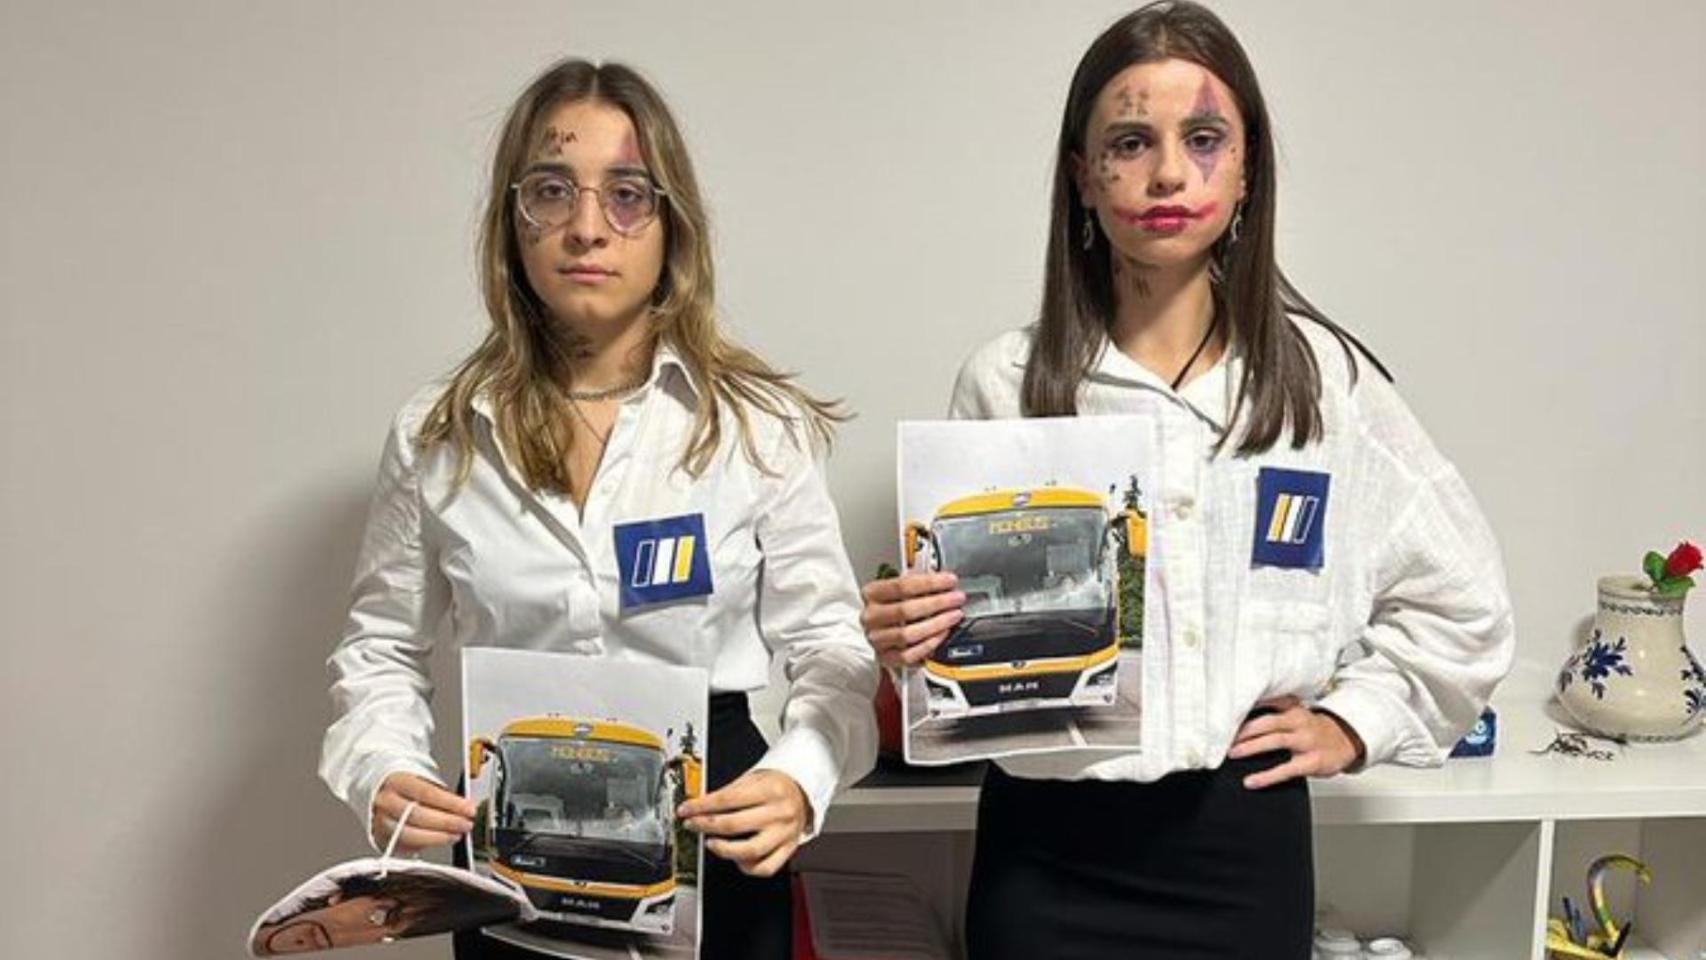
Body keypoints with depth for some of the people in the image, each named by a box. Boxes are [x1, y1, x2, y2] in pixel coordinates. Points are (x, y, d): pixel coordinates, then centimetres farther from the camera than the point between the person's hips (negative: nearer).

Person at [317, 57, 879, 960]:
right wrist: (383, 774, -11)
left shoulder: (760, 421, -7)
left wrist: (798, 781, -23)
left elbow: (828, 648, -4)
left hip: (709, 839, -1)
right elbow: (380, 648, 8)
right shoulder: (437, 433, -1)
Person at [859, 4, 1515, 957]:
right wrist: (905, 635, -18)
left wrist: (1354, 722, 3)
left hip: (1245, 845, 1)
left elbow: (1461, 595, 10)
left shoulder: (1324, 374, -2)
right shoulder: (1006, 380, -5)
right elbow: (955, 619, 1)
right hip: (1046, 848, 0)